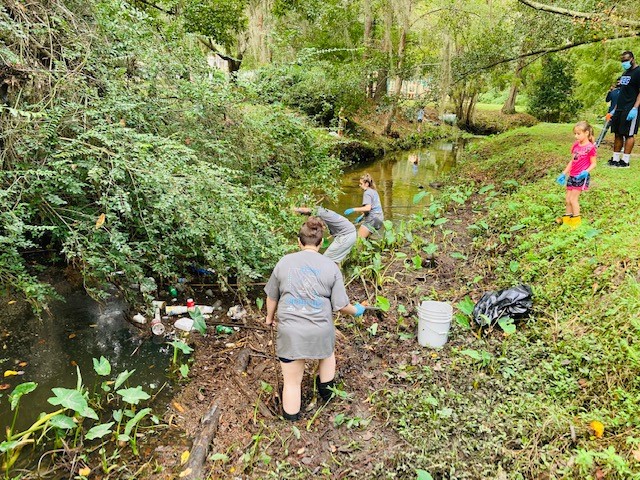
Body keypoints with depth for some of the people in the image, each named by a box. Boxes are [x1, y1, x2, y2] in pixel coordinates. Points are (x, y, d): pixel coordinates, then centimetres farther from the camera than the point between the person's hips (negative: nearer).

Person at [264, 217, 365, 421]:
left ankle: (291, 416, 30)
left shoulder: (284, 262, 1)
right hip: (320, 330, 0)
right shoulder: (331, 266, -2)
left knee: (292, 381, 15)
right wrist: (356, 311, 19)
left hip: (289, 330, 0)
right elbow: (341, 305, -2)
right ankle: (326, 391, 49)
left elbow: (272, 297, 10)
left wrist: (270, 317, 29)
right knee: (328, 352, 35)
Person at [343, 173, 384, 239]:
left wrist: (353, 209, -24)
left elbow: (368, 208, -24)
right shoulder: (373, 191, 18)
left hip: (373, 219, -10)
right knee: (364, 238, 17)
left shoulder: (367, 193, -11)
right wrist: (362, 216, 23)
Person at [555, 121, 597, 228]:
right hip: (572, 176, 7)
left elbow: (593, 164, -8)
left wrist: (586, 172, -26)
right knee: (567, 198, 8)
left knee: (573, 198, -7)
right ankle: (567, 217, 20)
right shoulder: (576, 145, 9)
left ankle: (576, 219, 4)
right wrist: (563, 174, 14)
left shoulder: (590, 147, -11)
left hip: (581, 177, -7)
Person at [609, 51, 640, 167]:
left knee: (629, 134, -6)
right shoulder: (625, 73, 19)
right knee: (618, 134, 9)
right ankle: (615, 159, 13)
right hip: (620, 109, 8)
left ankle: (625, 161, -5)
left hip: (630, 110, -8)